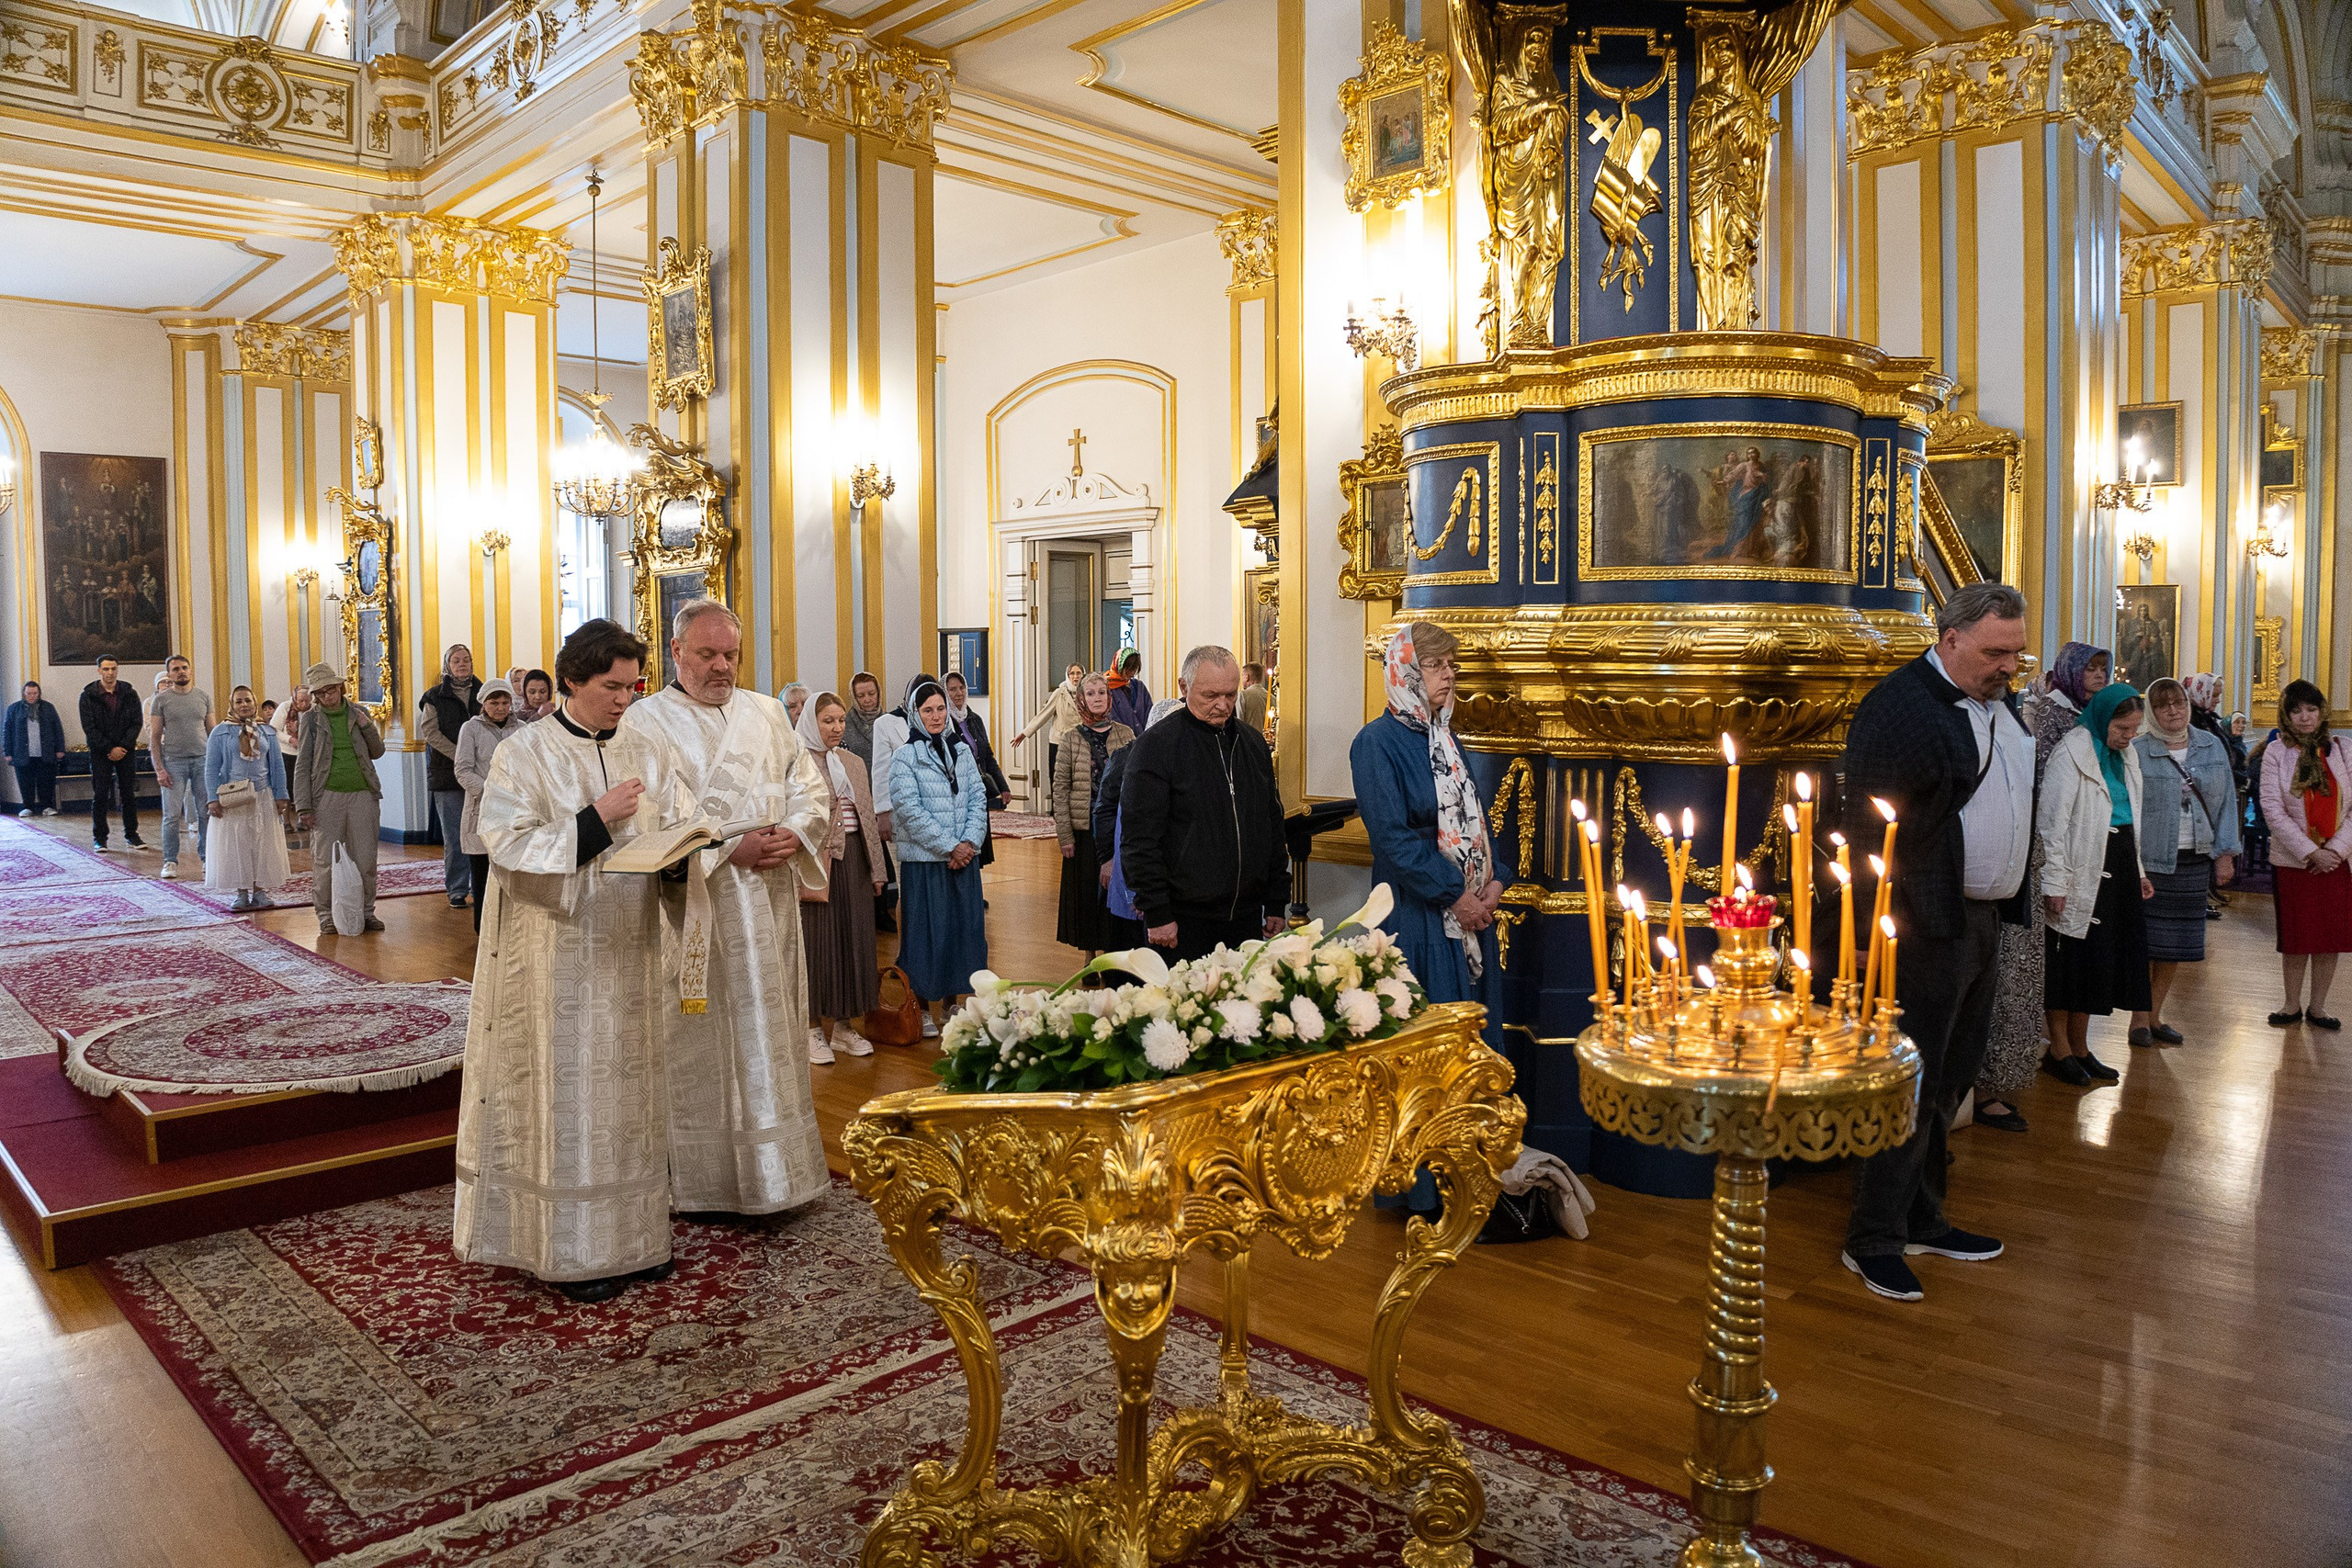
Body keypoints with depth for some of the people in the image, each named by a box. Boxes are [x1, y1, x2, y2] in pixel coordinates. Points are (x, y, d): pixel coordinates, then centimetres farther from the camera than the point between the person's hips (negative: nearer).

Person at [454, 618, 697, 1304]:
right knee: (564, 1091, 2)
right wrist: (597, 819, -20)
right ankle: (571, 1249, 12)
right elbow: (510, 845, -14)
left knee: (628, 1088, 10)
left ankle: (630, 1234, 22)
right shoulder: (524, 754, -5)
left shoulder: (649, 750, 8)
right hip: (557, 956, -5)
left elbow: (685, 827, 6)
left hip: (629, 950, 5)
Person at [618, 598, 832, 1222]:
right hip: (698, 907, -5)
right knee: (702, 1043, 0)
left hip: (771, 902, 5)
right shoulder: (645, 721, -2)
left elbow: (811, 783, 12)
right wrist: (729, 850, -19)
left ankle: (777, 1166, 20)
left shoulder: (766, 713, 14)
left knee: (772, 1034, 10)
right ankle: (708, 1177, 10)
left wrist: (795, 831, -9)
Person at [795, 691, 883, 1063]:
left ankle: (844, 1025, 19)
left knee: (854, 941, 8)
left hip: (853, 861, 6)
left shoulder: (854, 762, 15)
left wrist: (875, 868, 14)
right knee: (817, 944, -1)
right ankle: (813, 1029, 9)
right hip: (816, 863, -6)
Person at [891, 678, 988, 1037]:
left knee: (965, 926, 9)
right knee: (926, 930, 1)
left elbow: (978, 799, 6)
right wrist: (949, 847, -16)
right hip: (924, 860, -5)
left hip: (964, 858, 5)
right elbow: (909, 810, -13)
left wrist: (970, 842, -9)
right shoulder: (905, 756, -6)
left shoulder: (961, 750, 9)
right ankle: (922, 1008, 12)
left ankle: (952, 1001, 22)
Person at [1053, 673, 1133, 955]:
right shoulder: (1071, 738, 1)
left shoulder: (1125, 735, 4)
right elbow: (1060, 789, 0)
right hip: (1084, 829, 0)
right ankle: (1090, 957, 17)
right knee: (1086, 891, 4)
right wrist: (1065, 835, -6)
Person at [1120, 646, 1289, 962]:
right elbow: (1139, 839, -11)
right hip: (1183, 921, -5)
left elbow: (1273, 827, 18)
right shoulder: (1157, 744, -7)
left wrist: (1277, 903, 14)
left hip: (1246, 918, 5)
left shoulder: (1253, 743, 12)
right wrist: (1157, 914, -14)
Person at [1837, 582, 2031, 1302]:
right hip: (1925, 927, -9)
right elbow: (1868, 826, -18)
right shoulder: (1899, 705, -14)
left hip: (1982, 923, 9)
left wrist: (2009, 907, 15)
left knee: (1949, 1082, 16)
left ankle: (1922, 1220, 29)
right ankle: (1873, 1240, 8)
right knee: (1911, 1085, -4)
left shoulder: (1999, 702, 14)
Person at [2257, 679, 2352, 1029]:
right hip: (2292, 860, -2)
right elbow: (2272, 810, -8)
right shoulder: (2276, 752, -3)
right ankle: (2293, 1005, 18)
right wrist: (2311, 853, -13)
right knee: (2296, 938, 4)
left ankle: (2317, 1007, 17)